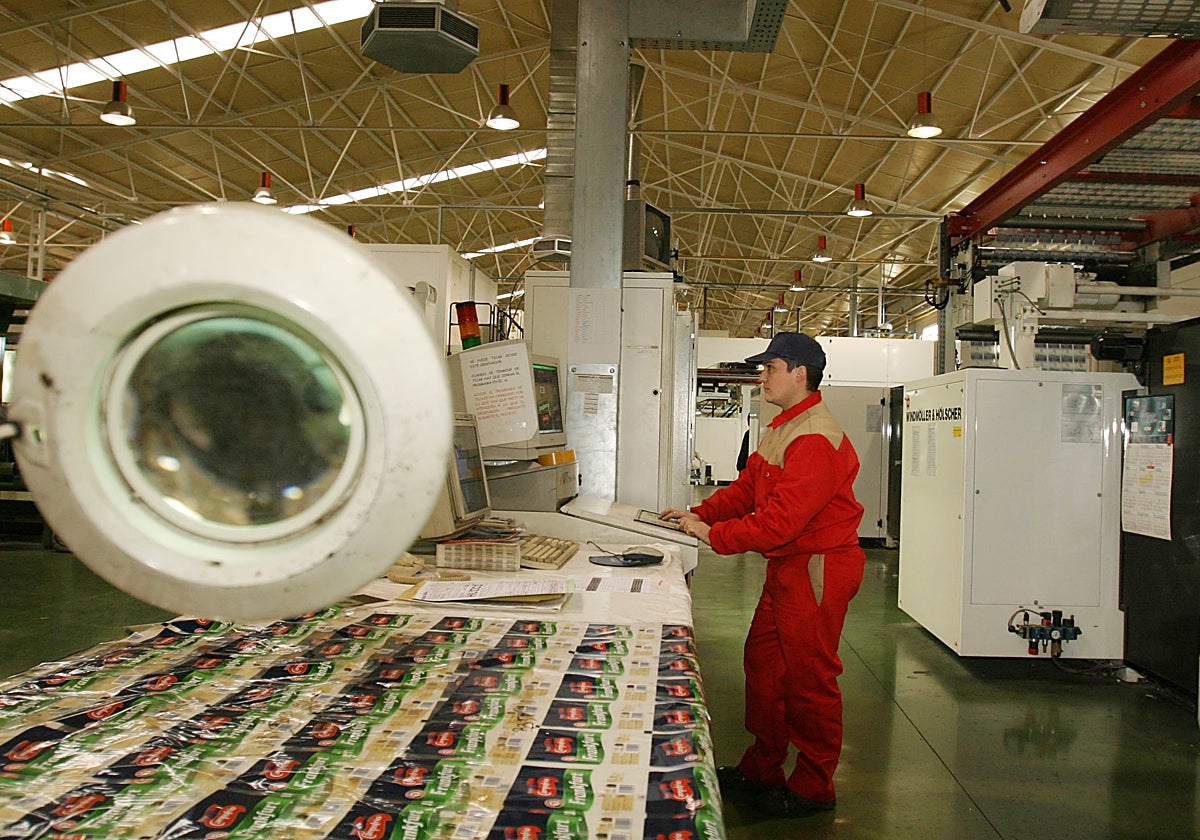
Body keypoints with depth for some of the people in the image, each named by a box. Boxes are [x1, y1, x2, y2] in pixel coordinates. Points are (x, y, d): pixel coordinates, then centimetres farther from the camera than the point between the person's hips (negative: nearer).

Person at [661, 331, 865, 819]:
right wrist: (699, 514, 3)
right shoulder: (782, 429, 14)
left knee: (809, 677, 1)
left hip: (818, 569, -10)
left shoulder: (815, 438, -21)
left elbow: (783, 518, -27)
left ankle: (813, 788, 18)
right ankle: (761, 769, 29)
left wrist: (714, 535, -21)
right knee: (763, 664, 15)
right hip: (787, 566, 10)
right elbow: (747, 487, 16)